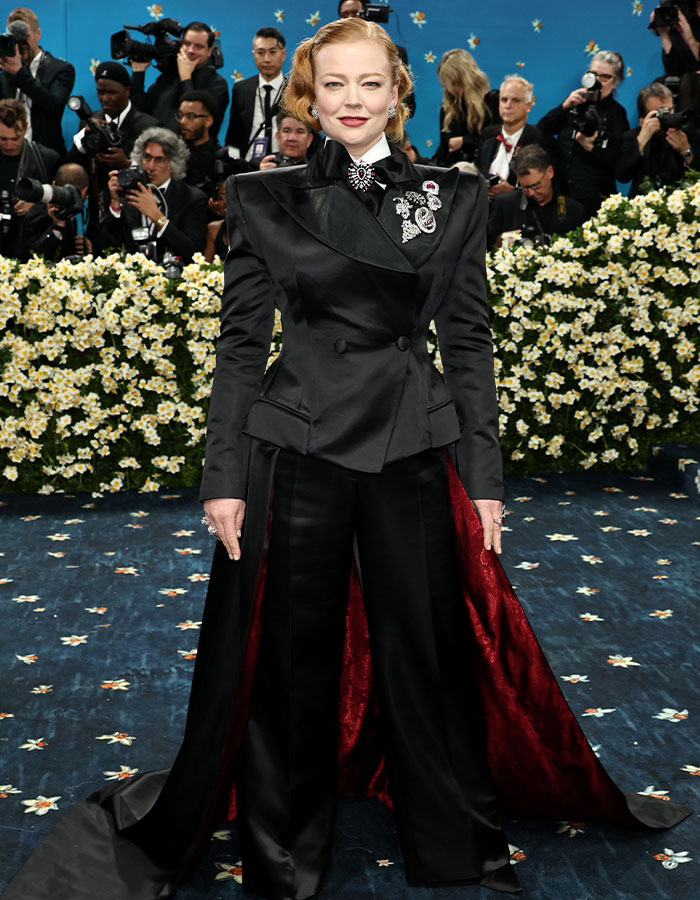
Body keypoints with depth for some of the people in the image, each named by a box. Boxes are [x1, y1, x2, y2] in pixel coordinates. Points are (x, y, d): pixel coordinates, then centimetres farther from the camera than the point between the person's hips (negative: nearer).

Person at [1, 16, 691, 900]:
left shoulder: (452, 198, 5)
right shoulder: (264, 200, 3)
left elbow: (468, 343, 5)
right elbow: (239, 342, 2)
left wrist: (483, 476, 1)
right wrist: (224, 477, -3)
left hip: (412, 453, 1)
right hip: (295, 452, 0)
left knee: (426, 653, 9)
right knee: (291, 658, 9)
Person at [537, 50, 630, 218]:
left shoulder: (616, 113, 1)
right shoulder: (575, 103, 12)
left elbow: (617, 162, -8)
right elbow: (541, 130, 3)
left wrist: (590, 147, -22)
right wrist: (565, 106, -7)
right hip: (561, 191, 4)